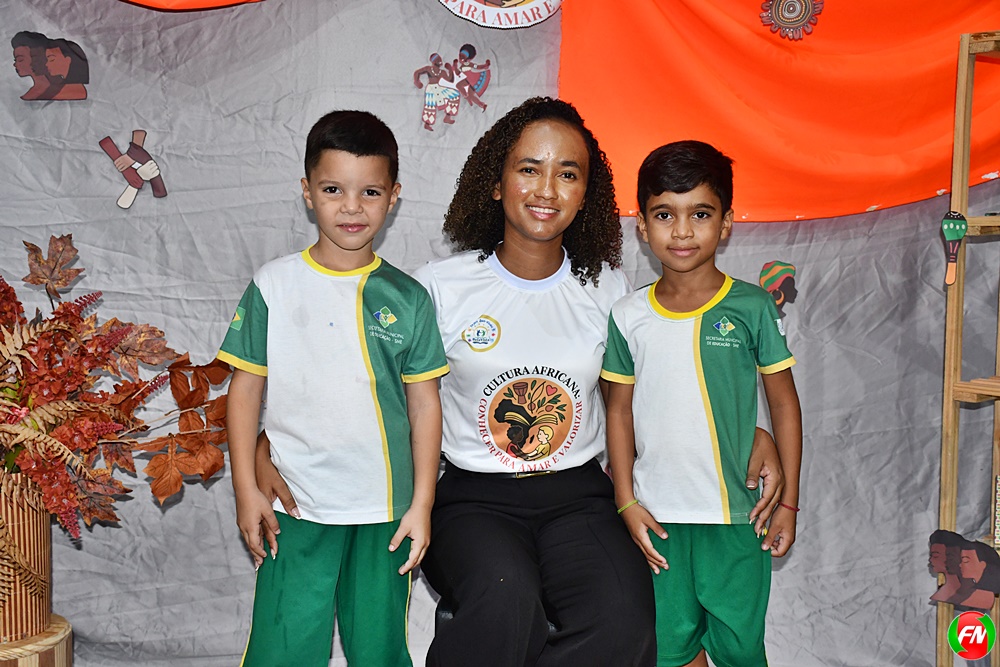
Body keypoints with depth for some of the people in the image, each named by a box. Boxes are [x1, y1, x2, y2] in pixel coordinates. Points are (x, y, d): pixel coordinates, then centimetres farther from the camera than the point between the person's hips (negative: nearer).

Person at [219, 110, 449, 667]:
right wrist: (247, 489, -1)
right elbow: (246, 388, 2)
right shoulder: (274, 285, -1)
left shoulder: (408, 298, 0)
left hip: (385, 512, 1)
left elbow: (425, 402, 3)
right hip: (296, 506, -1)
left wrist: (422, 503, 1)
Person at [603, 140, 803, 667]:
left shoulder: (751, 307, -6)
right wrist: (626, 501, 1)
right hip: (658, 516, 2)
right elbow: (620, 410, 6)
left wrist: (788, 502, 0)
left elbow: (784, 404, 0)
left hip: (736, 516, -2)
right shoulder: (629, 316, 0)